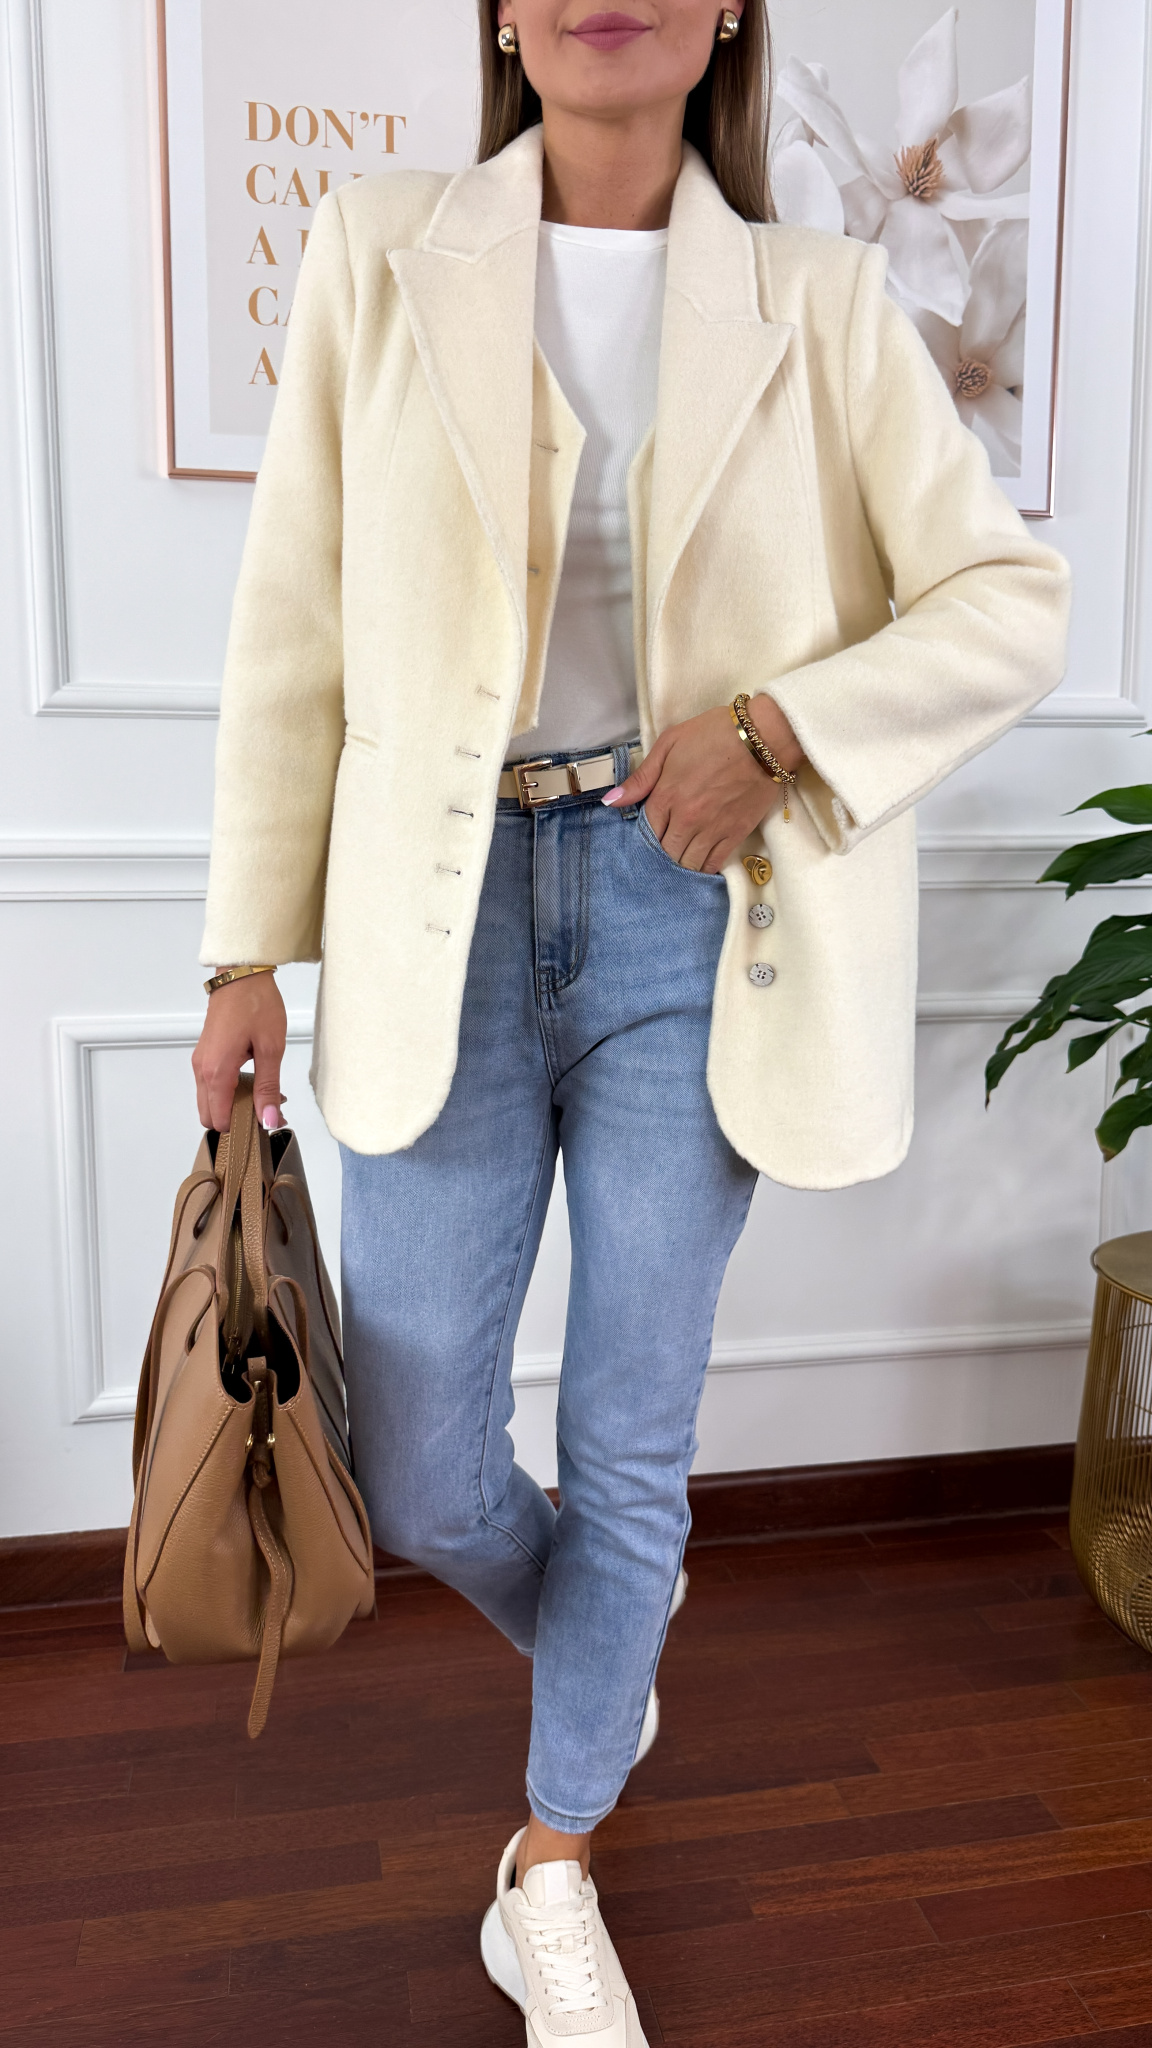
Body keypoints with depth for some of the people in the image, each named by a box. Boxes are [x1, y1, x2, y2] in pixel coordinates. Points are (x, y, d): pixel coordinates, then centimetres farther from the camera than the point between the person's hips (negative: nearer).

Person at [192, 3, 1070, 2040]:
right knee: (420, 1482, 5)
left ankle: (550, 1884, 36)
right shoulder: (378, 253, 5)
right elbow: (294, 632, 3)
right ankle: (596, 1646, 44)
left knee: (631, 1451, 8)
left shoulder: (818, 301, 4)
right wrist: (249, 951, 1)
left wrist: (778, 727, -14)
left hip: (692, 920, 0)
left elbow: (1010, 598, 2)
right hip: (445, 914, 1)